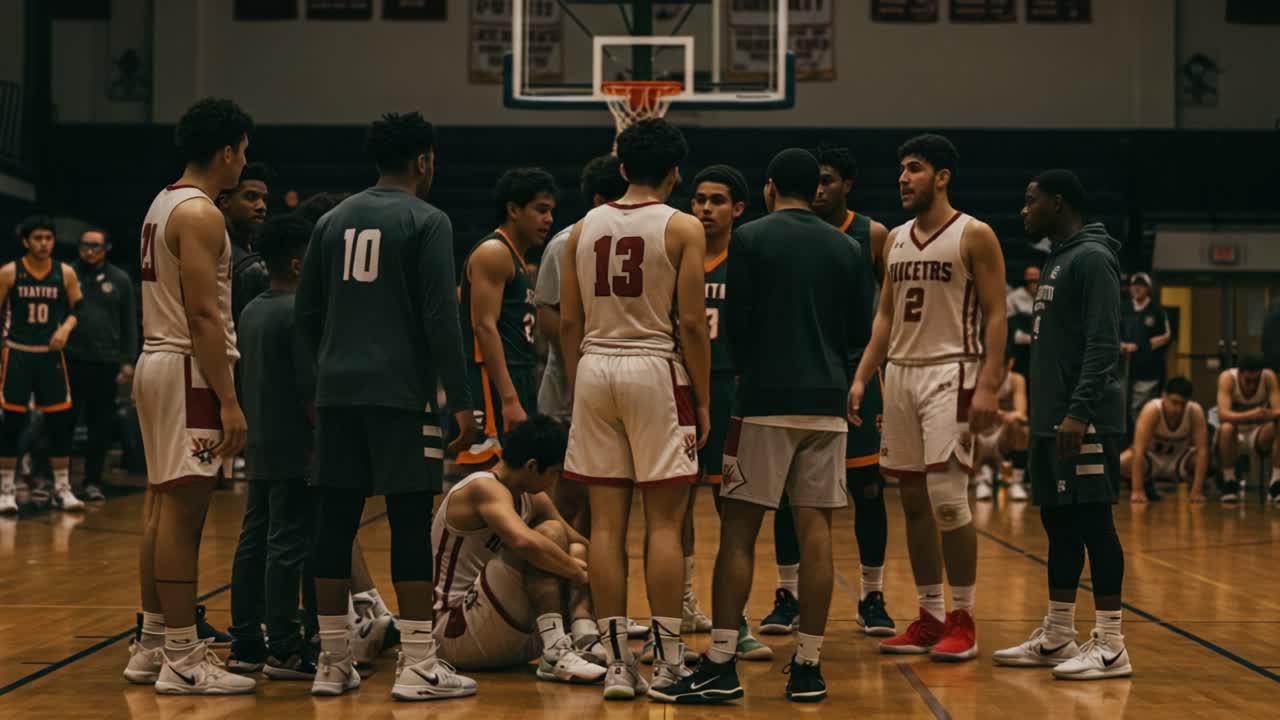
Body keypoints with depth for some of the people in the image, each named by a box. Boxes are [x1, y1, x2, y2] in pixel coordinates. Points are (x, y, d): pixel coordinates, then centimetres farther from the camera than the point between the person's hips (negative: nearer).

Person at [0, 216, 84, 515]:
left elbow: (78, 310, 11)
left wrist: (66, 328, -11)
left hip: (51, 355, 2)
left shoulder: (65, 273, 1)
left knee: (61, 423, 2)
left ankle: (62, 489, 12)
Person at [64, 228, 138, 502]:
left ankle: (93, 481, 14)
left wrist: (128, 361, 1)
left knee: (101, 426, 5)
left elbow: (129, 324, 8)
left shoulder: (120, 280, 7)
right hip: (71, 359, -1)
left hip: (106, 363, 1)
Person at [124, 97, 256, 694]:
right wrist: (228, 400, -21)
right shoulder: (201, 214, -14)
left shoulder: (164, 203, 16)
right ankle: (181, 660, -6)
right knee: (183, 513, -8)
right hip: (189, 370, -10)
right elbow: (203, 315, -20)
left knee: (163, 508, 13)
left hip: (157, 361, 10)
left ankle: (152, 646, 19)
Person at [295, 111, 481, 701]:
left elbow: (306, 311, 14)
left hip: (337, 390, 6)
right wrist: (461, 401, -7)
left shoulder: (333, 220, 13)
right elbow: (440, 318, -11)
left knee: (336, 521, 7)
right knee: (410, 523, -2)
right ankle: (417, 665, -2)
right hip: (401, 392, -6)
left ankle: (332, 663, 12)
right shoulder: (428, 221, -4)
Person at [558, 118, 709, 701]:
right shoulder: (682, 228, -3)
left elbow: (568, 322, 9)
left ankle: (617, 663, 6)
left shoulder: (583, 229, 9)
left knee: (606, 523, 4)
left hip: (594, 369, 4)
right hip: (655, 370, -4)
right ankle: (668, 662, 3)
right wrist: (702, 400, -1)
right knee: (664, 522, 1)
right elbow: (690, 323, -8)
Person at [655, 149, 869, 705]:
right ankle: (808, 667, 6)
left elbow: (737, 323, -7)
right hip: (826, 401, 4)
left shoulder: (751, 238, -2)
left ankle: (720, 666, -3)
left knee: (738, 529, 0)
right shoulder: (845, 247, 9)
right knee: (815, 532, 5)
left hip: (766, 400, -3)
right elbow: (860, 332, 10)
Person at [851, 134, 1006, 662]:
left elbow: (996, 316, -8)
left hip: (949, 373, -7)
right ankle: (930, 618, 15)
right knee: (913, 501, 8)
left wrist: (987, 386, -17)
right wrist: (861, 377, 7)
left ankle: (963, 621, -1)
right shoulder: (896, 239, 14)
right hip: (900, 374, 7)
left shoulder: (974, 236, -5)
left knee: (947, 498, -11)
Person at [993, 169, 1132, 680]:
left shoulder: (1093, 258, -11)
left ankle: (1110, 646, -4)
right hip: (1052, 421, 10)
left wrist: (1080, 411, -25)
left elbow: (1103, 344, -19)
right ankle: (1056, 638, 18)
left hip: (1085, 422, -10)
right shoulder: (1057, 261, 19)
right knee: (1058, 523, 12)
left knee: (1093, 522, -7)